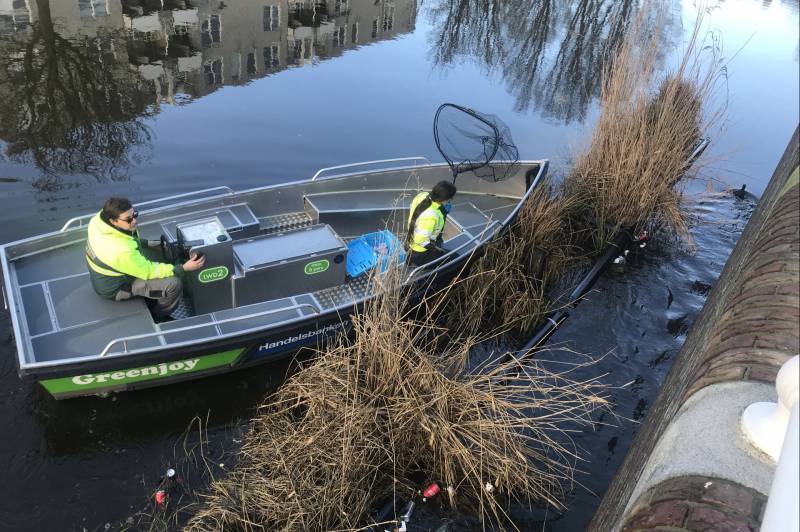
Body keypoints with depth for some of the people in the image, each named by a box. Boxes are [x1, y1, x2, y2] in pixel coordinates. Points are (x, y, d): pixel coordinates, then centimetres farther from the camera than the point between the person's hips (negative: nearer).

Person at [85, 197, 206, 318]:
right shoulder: (122, 251, -41)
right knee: (174, 284, -18)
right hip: (115, 289, -8)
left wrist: (148, 243, 0)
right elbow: (149, 271, -25)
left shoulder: (99, 219, -18)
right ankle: (158, 318, 11)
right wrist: (184, 267, -25)